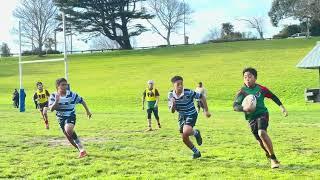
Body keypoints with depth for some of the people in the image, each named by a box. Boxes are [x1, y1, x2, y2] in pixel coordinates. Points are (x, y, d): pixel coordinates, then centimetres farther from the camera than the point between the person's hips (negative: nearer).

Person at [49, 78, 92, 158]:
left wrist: (87, 111, 9)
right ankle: (81, 150, 28)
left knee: (68, 130, -34)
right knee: (69, 137, 9)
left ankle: (81, 148, -26)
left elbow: (82, 101, 4)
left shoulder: (72, 95, -10)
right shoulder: (53, 96, -6)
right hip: (61, 118, 4)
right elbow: (51, 109, -15)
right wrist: (57, 101, -30)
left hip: (71, 116, -4)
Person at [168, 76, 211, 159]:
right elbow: (172, 111, -7)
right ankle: (196, 152, 31)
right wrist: (173, 104, -29)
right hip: (182, 116, 5)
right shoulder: (171, 95, -11)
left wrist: (206, 111, -10)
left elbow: (202, 97, -12)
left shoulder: (188, 92, -24)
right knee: (184, 139, 7)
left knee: (186, 132, -30)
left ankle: (196, 133, 5)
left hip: (191, 114, -5)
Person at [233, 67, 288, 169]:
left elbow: (273, 97, 14)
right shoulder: (242, 91, -4)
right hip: (251, 118, 2)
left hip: (262, 114, -2)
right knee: (260, 141, 8)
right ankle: (269, 156, 37)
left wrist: (281, 106, 9)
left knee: (262, 133, -28)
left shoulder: (261, 89, -2)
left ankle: (273, 157, -16)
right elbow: (235, 106, -12)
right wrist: (244, 108, -32)